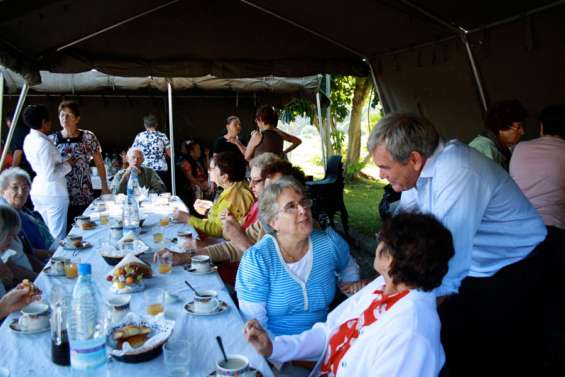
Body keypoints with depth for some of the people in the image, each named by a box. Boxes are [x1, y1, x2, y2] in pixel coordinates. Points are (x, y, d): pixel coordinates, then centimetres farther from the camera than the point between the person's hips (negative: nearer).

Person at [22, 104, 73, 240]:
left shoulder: (29, 139, 6)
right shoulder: (44, 143, -20)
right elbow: (50, 175, -22)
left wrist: (63, 162, 11)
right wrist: (68, 164, -9)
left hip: (37, 191, 9)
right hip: (53, 192, -9)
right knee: (57, 236, 1)